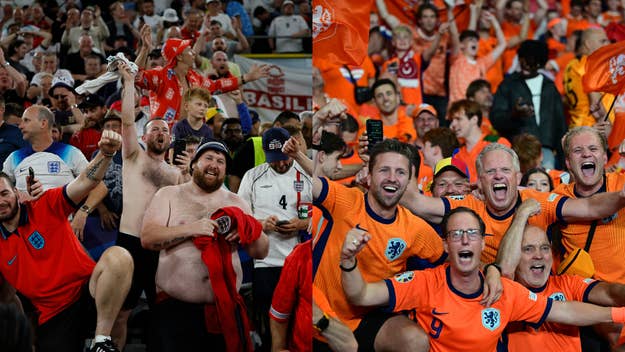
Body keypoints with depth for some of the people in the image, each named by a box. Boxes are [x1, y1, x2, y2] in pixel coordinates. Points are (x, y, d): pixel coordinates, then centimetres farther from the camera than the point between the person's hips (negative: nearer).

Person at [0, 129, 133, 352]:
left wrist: (106, 153, -31)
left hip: (86, 291, -2)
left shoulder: (46, 206, 1)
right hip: (51, 319, 2)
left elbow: (85, 183, -14)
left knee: (118, 257, -32)